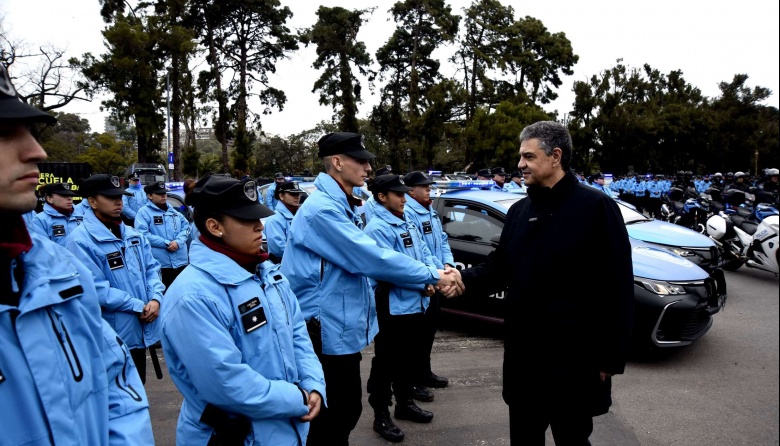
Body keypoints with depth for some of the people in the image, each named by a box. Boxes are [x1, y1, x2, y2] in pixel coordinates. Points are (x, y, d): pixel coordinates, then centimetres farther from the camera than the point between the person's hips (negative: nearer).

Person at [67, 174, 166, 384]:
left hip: (140, 330, 7)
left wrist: (155, 298, -10)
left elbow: (152, 268, 9)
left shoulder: (133, 235, 9)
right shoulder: (81, 240, -16)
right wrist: (138, 306, -18)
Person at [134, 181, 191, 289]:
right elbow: (143, 234, -14)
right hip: (159, 263, -5)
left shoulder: (173, 211, 16)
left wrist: (178, 241, -10)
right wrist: (166, 243, -17)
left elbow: (186, 226, 10)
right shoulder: (143, 212, -2)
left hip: (181, 260, 6)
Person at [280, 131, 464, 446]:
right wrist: (433, 275, -15)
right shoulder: (322, 208, -21)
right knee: (330, 417, 6)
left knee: (346, 409, 20)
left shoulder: (342, 207, 13)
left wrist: (433, 276, -2)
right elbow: (371, 258, -25)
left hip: (342, 326, 10)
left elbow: (365, 260, 8)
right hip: (325, 329, -10)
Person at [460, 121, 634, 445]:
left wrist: (610, 358, -13)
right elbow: (500, 267, 11)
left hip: (574, 358, -6)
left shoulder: (596, 207, -11)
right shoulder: (519, 211, 9)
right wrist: (465, 278, -10)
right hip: (523, 354, 6)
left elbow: (617, 288, -13)